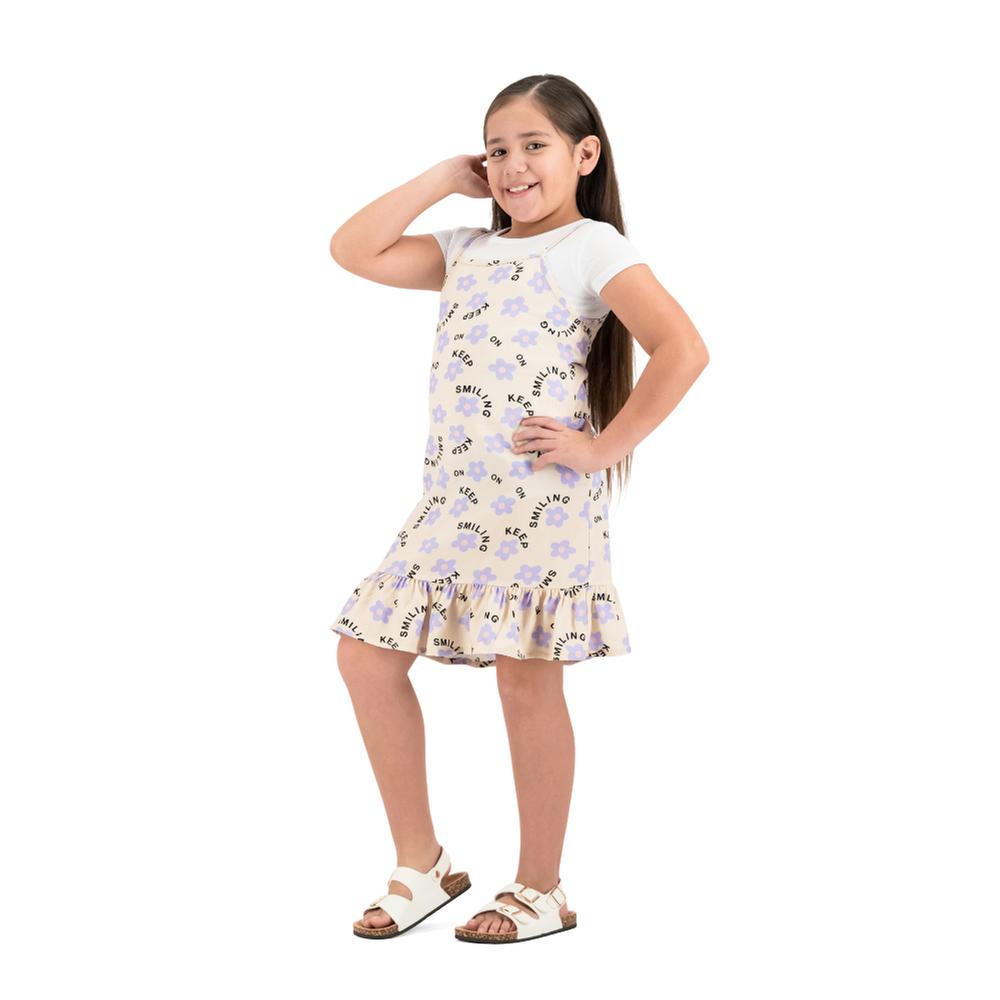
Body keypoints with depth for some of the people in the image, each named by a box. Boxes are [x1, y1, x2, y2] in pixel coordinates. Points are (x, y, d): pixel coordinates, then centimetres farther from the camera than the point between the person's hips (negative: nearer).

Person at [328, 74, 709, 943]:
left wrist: (604, 448, -14)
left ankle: (542, 889, 16)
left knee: (528, 680, 0)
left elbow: (684, 350, -14)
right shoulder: (467, 250, 17)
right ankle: (421, 864, 16)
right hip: (453, 496, 7)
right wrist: (444, 180, 12)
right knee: (366, 654, 5)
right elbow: (354, 249, 14)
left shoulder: (592, 246, -4)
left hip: (540, 499, -7)